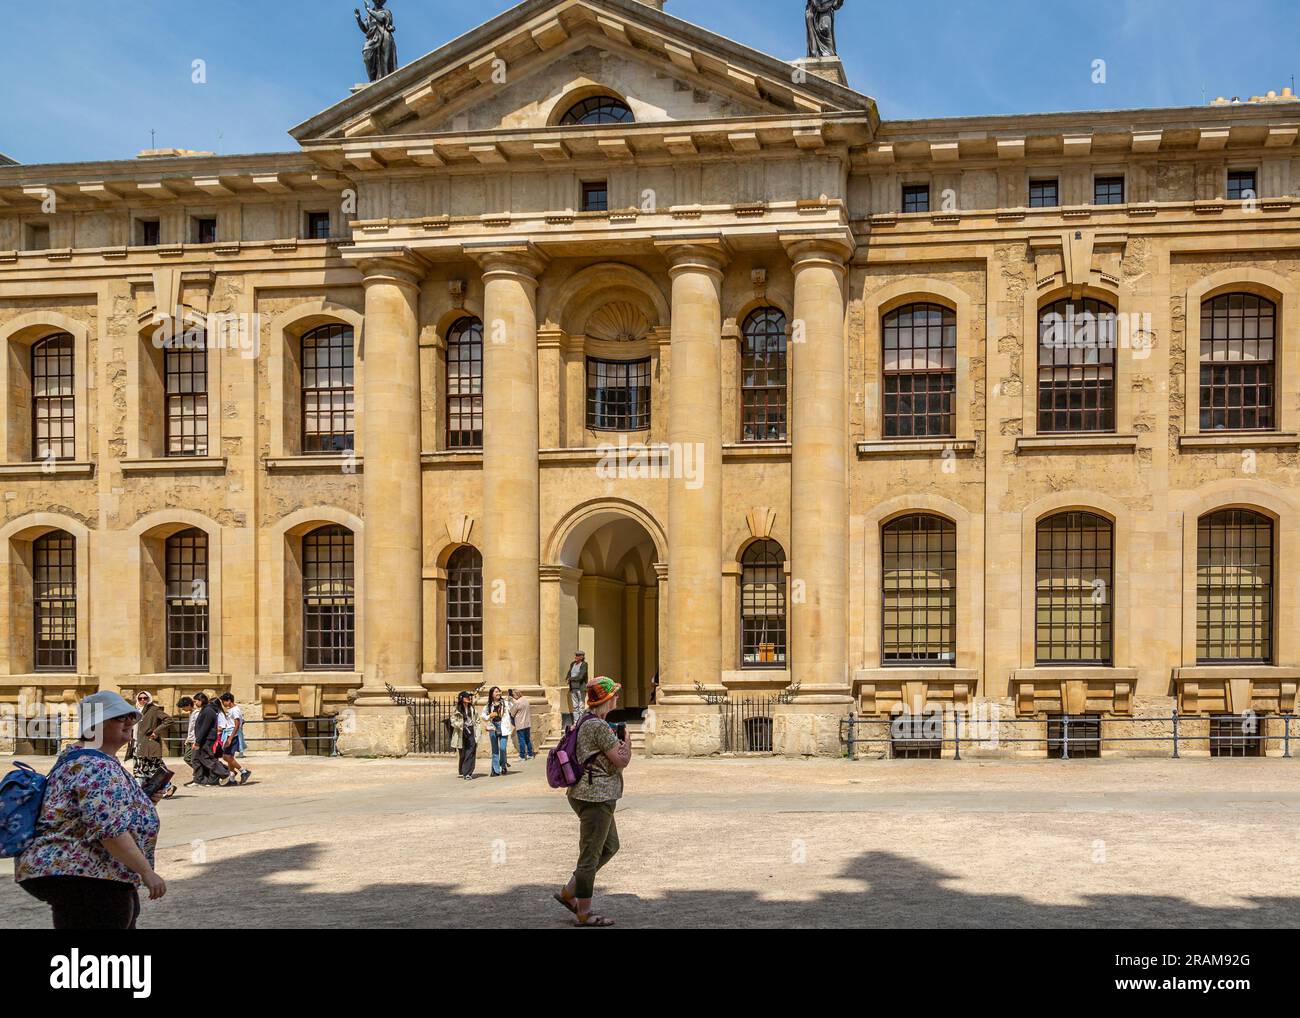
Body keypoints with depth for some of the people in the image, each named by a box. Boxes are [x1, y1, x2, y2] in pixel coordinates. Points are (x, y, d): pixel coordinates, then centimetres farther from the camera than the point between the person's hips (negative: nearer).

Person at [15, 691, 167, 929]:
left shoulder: (80, 757, 16)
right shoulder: (98, 768, -18)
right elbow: (110, 829, -26)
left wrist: (142, 800, 13)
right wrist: (147, 873, -22)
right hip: (82, 876, -12)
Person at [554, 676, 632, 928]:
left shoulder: (584, 721, 12)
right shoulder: (599, 727, -19)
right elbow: (622, 760, -17)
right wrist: (626, 737, 0)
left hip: (588, 794, 11)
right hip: (596, 796, -11)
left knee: (610, 846, 20)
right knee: (591, 855, -1)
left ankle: (567, 892, 22)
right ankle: (583, 914, 9)